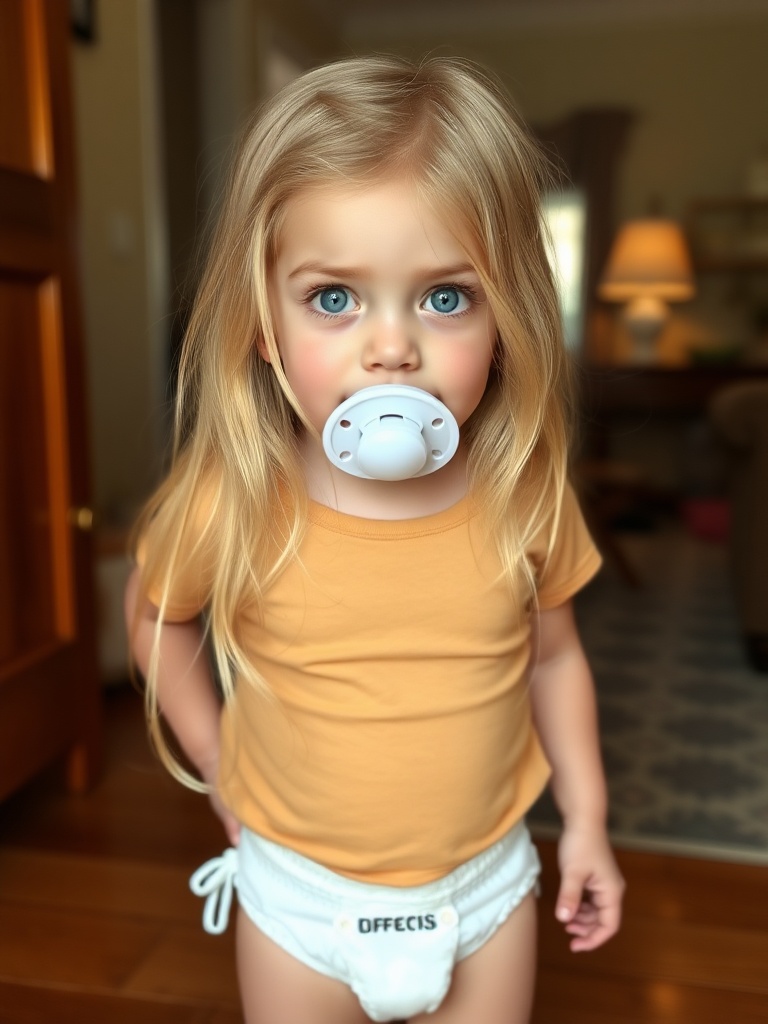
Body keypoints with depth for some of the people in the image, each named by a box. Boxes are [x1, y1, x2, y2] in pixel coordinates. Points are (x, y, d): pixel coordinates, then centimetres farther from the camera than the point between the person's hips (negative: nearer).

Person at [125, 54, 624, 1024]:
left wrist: (587, 818, 3)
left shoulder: (526, 498, -18)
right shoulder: (232, 505, -23)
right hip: (299, 895, 0)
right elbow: (156, 616, -2)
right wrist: (217, 764, -1)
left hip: (485, 886, 1)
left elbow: (552, 656, -2)